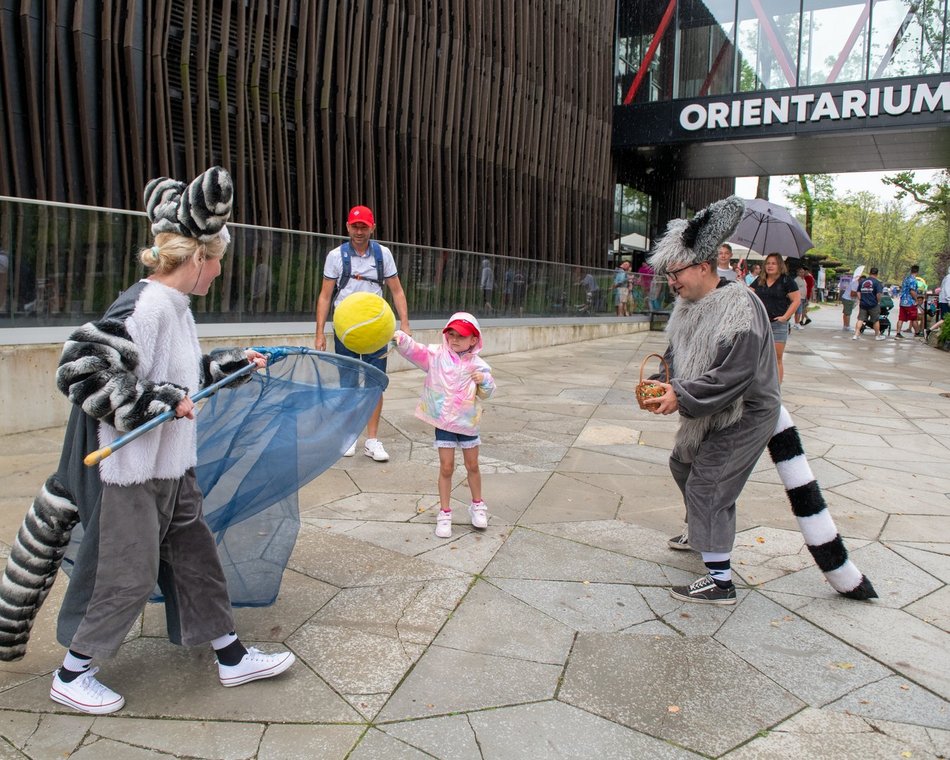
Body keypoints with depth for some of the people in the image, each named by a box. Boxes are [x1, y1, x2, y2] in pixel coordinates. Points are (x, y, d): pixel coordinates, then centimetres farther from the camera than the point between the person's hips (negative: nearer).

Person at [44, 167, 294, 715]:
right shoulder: (145, 307, -22)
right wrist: (155, 401, -26)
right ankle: (71, 675, 26)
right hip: (132, 471, -10)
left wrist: (232, 363, 23)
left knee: (198, 558, 16)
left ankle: (232, 657, 29)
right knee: (128, 577, 4)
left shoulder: (177, 307, 8)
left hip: (174, 468, 10)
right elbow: (82, 371, -25)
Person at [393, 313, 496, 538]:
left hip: (468, 422, 1)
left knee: (472, 466, 15)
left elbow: (487, 393, 0)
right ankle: (445, 512, 16)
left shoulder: (477, 365, -5)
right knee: (446, 468, 2)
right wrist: (399, 337, -38)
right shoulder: (435, 355, -7)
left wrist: (485, 381, -22)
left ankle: (477, 505, 36)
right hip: (443, 421, -1)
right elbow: (413, 349, -19)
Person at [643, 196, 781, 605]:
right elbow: (676, 354, 11)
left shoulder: (739, 307, -27)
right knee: (683, 464, 25)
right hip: (709, 414, 10)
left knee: (707, 487, -11)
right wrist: (666, 384, -9)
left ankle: (720, 581, -1)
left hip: (744, 416, -10)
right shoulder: (688, 305, 2)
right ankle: (702, 535, 49)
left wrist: (682, 397, -28)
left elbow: (735, 376, -32)